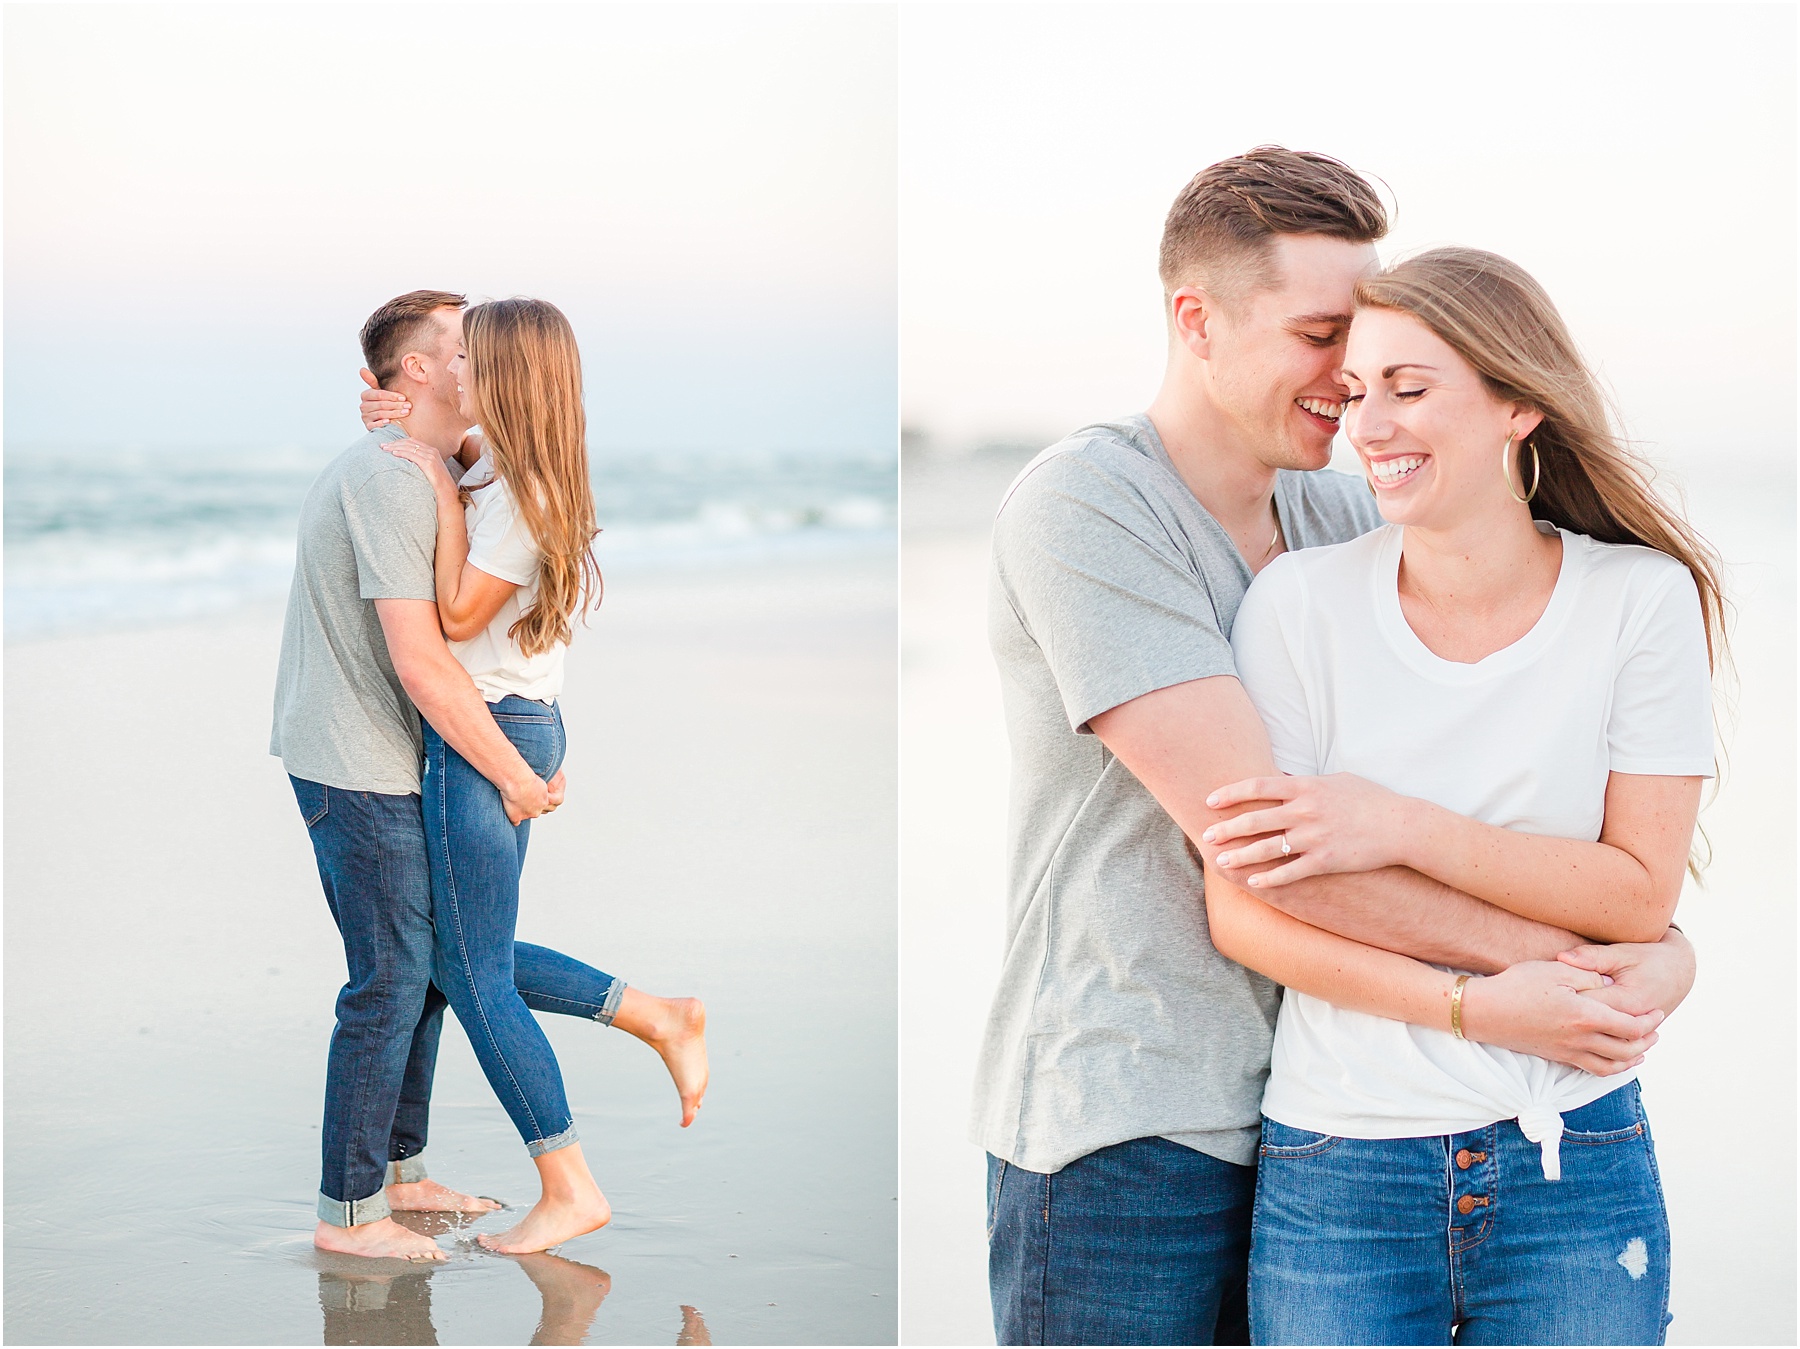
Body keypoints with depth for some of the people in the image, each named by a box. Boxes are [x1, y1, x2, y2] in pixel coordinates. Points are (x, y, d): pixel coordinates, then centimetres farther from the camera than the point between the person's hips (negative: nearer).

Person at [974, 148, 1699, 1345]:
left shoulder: (1346, 520, 8)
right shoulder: (1084, 505, -14)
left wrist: (1661, 941, -18)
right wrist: (1544, 956, -18)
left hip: (1306, 1116, 6)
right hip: (1119, 1129, -6)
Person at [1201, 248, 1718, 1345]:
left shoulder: (1643, 600, -3)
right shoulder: (1301, 603, -4)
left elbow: (1642, 893, -6)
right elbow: (1241, 908, -6)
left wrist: (1403, 829, -18)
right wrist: (1478, 1004, -16)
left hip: (1575, 1168, 0)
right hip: (1339, 1167, 0)